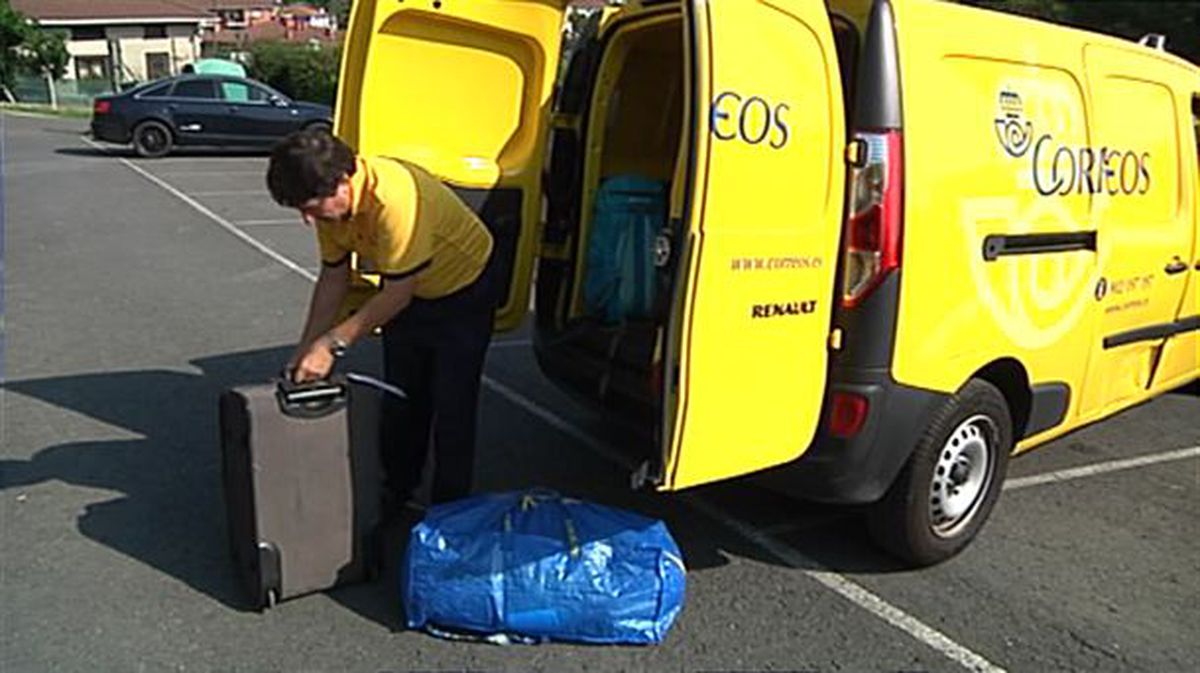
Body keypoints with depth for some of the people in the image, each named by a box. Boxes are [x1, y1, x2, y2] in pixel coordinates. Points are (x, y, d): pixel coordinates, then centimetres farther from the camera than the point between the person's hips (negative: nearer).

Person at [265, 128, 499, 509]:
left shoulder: (394, 199, -39)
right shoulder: (330, 200, -15)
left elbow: (397, 294, -31)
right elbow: (333, 277, -4)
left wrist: (333, 344, -28)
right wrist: (306, 349, -7)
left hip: (463, 288, -7)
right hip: (406, 290, 7)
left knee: (451, 408, -4)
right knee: (399, 401, 14)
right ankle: (395, 499, 30)